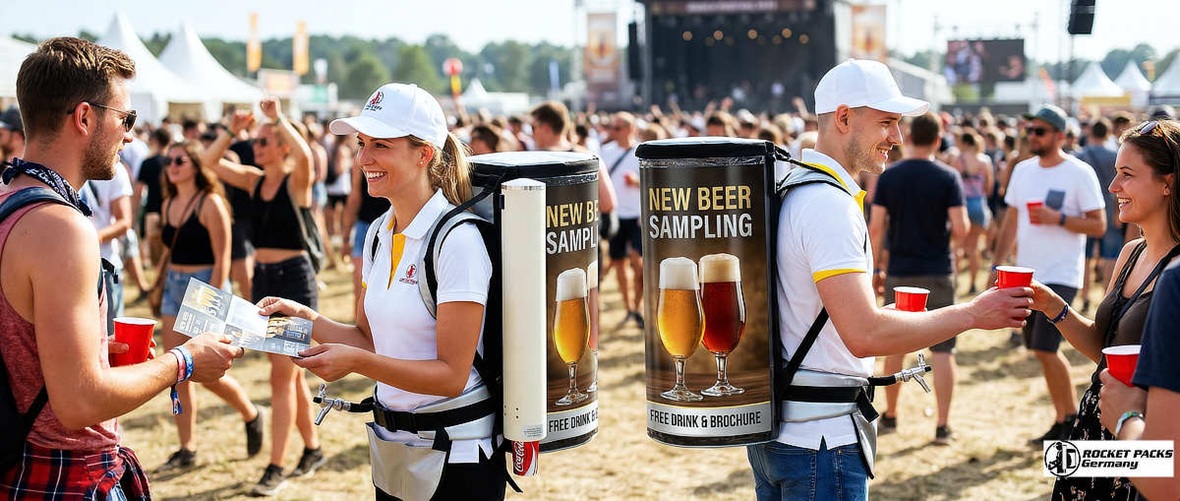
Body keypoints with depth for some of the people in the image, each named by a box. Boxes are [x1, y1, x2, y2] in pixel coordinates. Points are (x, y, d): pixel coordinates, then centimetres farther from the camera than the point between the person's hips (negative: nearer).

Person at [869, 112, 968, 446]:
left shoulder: (889, 177, -2)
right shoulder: (948, 177, -7)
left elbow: (876, 227, -5)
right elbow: (960, 229, -12)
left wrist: (875, 268, 5)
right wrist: (945, 232, 10)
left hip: (899, 273, 2)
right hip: (938, 273, -2)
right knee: (942, 350, 3)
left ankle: (890, 416, 25)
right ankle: (943, 426, 2)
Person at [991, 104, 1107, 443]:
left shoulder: (1080, 173, -9)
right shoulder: (1023, 170, 9)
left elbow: (1099, 225, -10)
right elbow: (1012, 221, 15)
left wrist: (1058, 218, -22)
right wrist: (997, 264, 10)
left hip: (1060, 276, -7)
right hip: (1026, 275, 7)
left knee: (1044, 350, -12)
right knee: (1042, 349, 11)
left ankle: (1070, 419, 4)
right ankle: (1063, 419, 24)